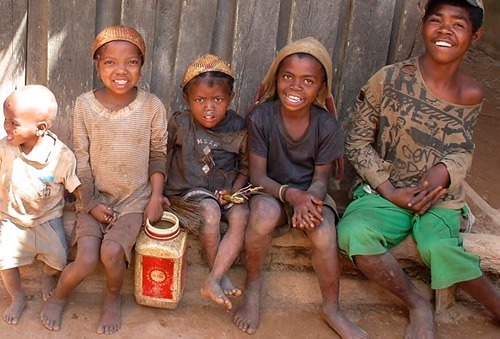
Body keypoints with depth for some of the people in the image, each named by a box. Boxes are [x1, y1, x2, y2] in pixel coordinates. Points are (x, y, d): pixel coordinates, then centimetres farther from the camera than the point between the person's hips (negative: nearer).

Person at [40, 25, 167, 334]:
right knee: (87, 260, -17)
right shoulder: (85, 105, -6)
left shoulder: (152, 106, -7)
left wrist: (156, 198, -5)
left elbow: (158, 156, 2)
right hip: (94, 198, 1)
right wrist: (90, 203, -9)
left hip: (135, 199, -1)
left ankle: (113, 298, 9)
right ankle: (58, 297, 17)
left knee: (111, 250, -25)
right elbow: (81, 159, -3)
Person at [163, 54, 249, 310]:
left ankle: (213, 279, -25)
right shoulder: (179, 124, -7)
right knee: (210, 210, -33)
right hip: (190, 190, -2)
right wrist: (159, 192, -4)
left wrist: (234, 190, -9)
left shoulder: (238, 129, -4)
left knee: (241, 216, -28)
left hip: (226, 190, 2)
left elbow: (246, 167, 7)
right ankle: (222, 276, -15)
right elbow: (161, 155, 3)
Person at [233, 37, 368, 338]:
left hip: (310, 194, 1)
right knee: (264, 214, -36)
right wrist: (290, 194, -30)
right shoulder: (261, 117, -14)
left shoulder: (327, 125, -10)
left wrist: (309, 201, -29)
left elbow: (321, 178, -6)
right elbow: (257, 175, -12)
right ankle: (253, 290, -9)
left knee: (324, 232, -29)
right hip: (271, 191, -1)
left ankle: (332, 308, -2)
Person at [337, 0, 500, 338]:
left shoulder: (472, 95, -1)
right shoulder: (389, 79, -9)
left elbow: (464, 149, 12)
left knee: (439, 247, -32)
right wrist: (389, 191, -12)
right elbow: (358, 142, -3)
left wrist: (445, 170, -12)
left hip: (441, 199, 0)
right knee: (353, 233, -31)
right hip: (386, 192, 0)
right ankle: (418, 304, -10)